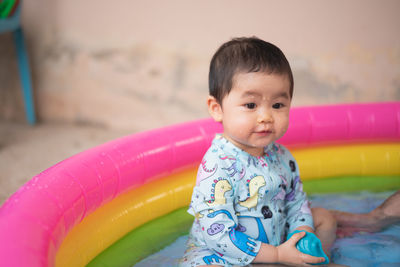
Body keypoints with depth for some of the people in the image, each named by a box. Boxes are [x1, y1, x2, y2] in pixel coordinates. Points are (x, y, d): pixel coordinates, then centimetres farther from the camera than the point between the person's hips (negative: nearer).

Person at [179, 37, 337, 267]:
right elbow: (218, 234, -29)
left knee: (325, 218, 10)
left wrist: (303, 235, -13)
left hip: (277, 242, 7)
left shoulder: (282, 156, -5)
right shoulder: (217, 166, -28)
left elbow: (296, 201, 10)